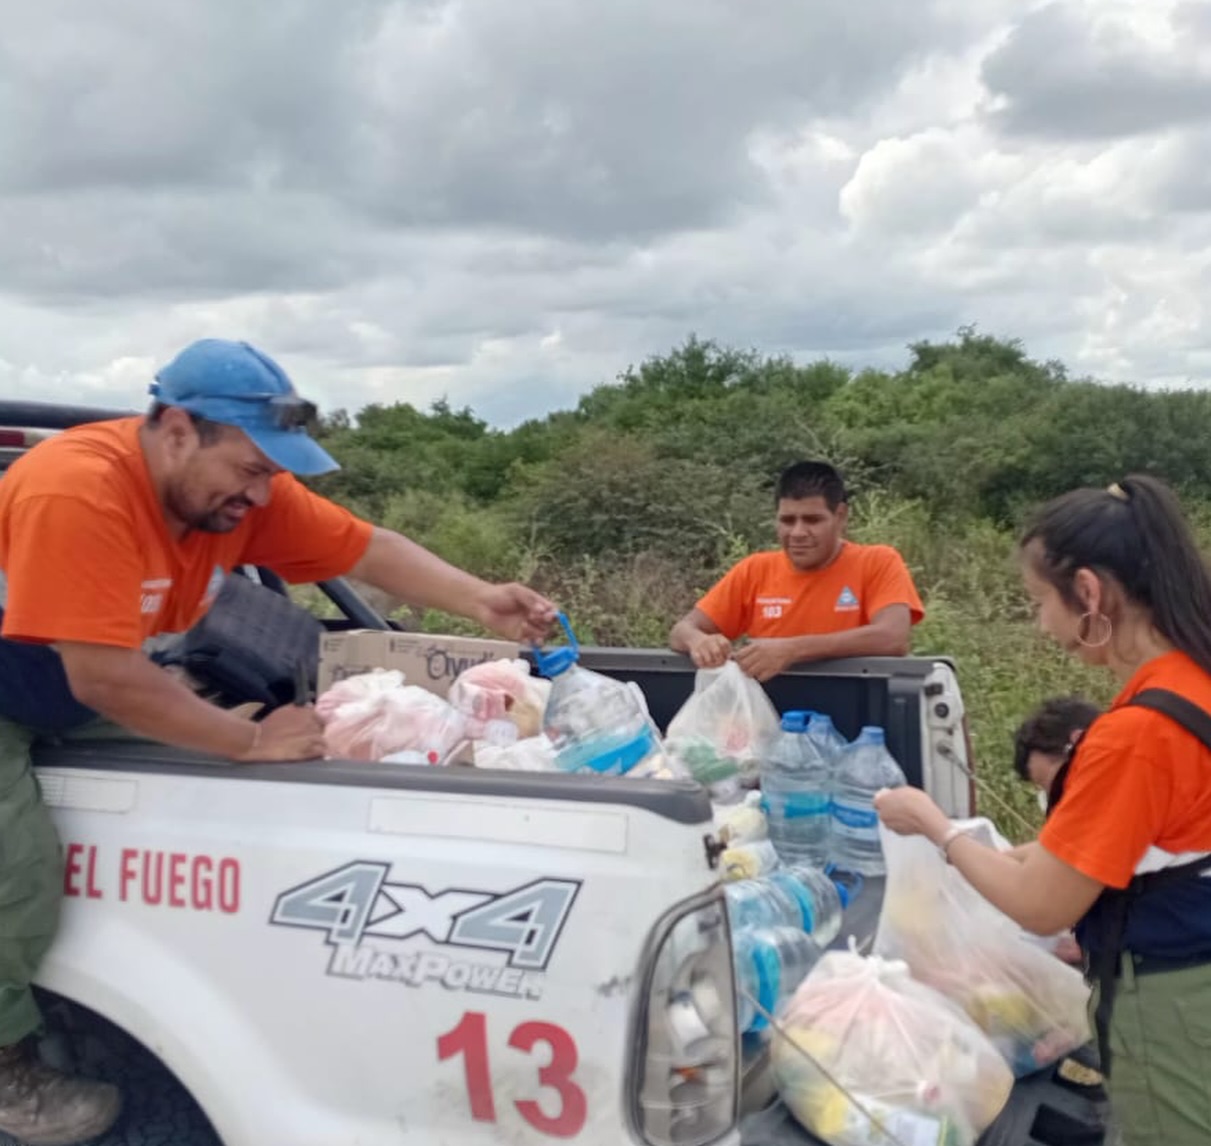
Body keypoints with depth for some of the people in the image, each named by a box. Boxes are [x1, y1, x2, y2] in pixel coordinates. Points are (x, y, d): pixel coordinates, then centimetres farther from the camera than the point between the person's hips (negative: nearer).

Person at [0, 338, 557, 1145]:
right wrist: (252, 743, -30)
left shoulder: (240, 485, -14)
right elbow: (105, 681, -38)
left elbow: (368, 547, -10)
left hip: (70, 699, 7)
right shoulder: (78, 492, -37)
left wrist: (482, 603, -24)